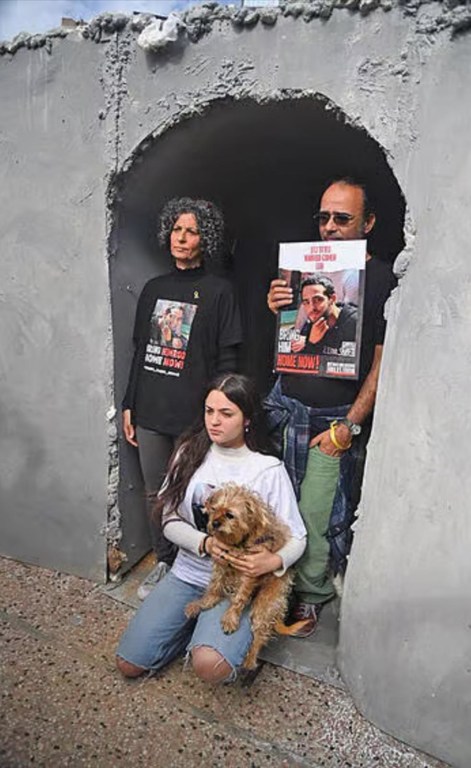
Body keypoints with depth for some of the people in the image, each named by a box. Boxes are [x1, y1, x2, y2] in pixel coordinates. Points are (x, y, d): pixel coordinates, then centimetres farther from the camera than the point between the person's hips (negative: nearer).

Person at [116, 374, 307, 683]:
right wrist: (205, 543, -19)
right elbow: (171, 521, 0)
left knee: (210, 666, -28)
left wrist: (274, 561, -30)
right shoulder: (190, 453, -2)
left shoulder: (269, 469, -12)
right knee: (129, 664, -1)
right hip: (188, 572, 4)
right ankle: (197, 626, 21)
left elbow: (296, 538, -8)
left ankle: (236, 640, 6)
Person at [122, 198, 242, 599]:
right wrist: (128, 405, 11)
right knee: (155, 493, 16)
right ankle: (164, 562, 36)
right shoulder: (154, 288, 11)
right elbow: (139, 351, 14)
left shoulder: (219, 291, -4)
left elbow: (227, 360, -7)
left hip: (193, 415, -5)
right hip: (149, 412, 5)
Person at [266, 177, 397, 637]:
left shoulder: (382, 280, -5)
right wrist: (276, 310, -4)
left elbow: (381, 362, -7)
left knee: (313, 514, 3)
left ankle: (311, 594, 27)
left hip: (335, 420, -4)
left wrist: (349, 426, -11)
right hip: (288, 408, 5)